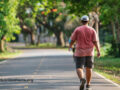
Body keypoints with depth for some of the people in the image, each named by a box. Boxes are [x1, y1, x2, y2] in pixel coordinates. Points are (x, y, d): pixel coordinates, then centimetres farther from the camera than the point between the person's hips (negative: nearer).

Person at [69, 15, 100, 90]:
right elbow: (95, 41, -6)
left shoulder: (77, 29, -4)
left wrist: (70, 46, 20)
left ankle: (82, 79, -32)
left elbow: (72, 40, 1)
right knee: (89, 68, 14)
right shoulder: (92, 30, 0)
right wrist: (98, 51, -6)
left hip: (80, 52, -2)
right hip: (89, 52, 2)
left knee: (79, 68, -3)